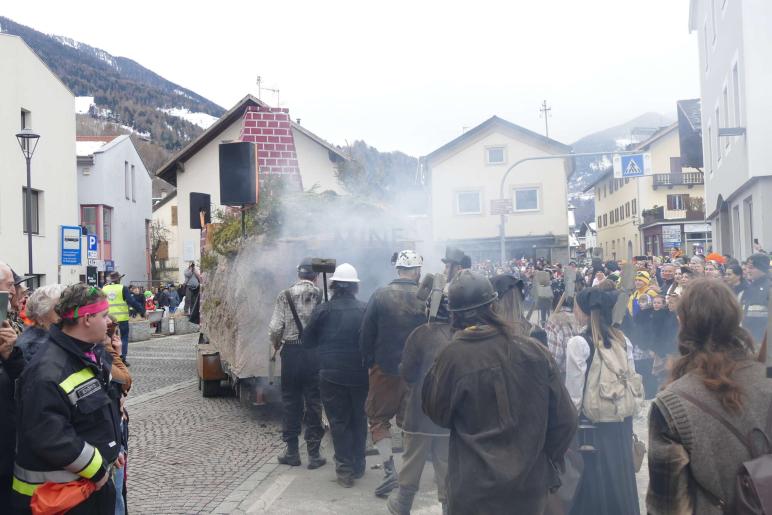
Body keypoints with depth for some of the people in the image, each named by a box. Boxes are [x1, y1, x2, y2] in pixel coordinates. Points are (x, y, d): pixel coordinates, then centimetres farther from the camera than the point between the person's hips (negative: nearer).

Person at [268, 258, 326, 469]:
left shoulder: (285, 295, -3)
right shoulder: (321, 296, -5)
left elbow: (275, 328, -7)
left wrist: (276, 344, 13)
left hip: (291, 351, 1)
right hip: (315, 354, -1)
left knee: (290, 402, 12)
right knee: (313, 403, 7)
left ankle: (292, 452, 18)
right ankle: (314, 454, 11)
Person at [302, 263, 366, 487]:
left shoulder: (322, 311, -8)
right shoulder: (365, 310, -7)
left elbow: (307, 341, 1)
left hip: (331, 374, -2)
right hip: (360, 374, 2)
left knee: (339, 422, 7)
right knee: (359, 420, 17)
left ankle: (345, 470, 6)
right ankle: (358, 466, 26)